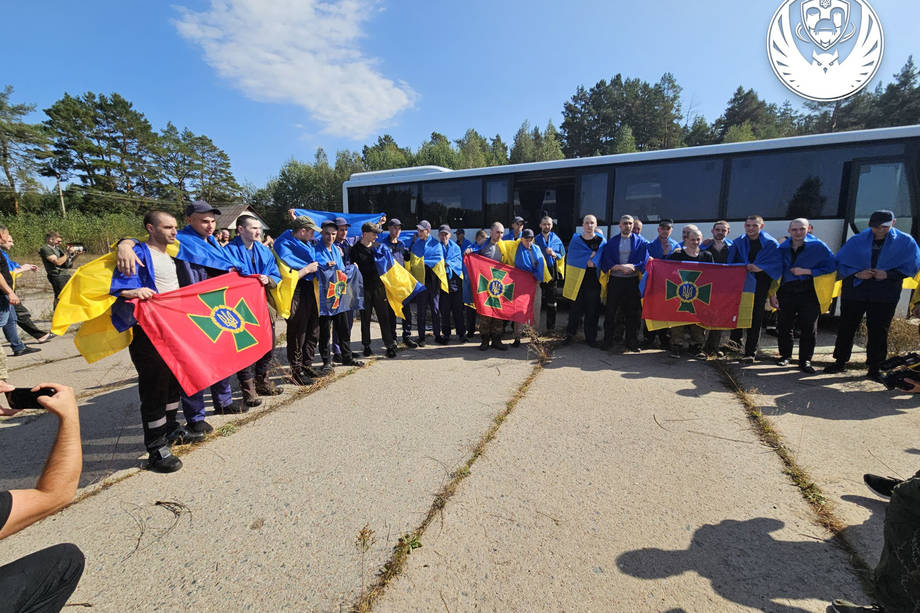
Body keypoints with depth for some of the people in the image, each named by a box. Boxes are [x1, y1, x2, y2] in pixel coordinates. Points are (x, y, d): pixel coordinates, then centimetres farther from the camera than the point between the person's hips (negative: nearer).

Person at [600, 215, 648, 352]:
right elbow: (606, 262, -3)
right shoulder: (612, 242, 6)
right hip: (615, 281, 0)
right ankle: (608, 340, 14)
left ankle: (632, 343, 14)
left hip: (632, 281, 0)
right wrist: (621, 267, -17)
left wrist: (630, 266, -17)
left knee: (632, 313, 4)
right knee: (610, 312, 3)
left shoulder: (640, 241, 6)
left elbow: (644, 262, -3)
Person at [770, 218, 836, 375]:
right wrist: (773, 294, 7)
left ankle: (805, 361, 12)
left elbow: (832, 266, -4)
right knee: (784, 326, 8)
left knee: (809, 328, 2)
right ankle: (785, 355, 24)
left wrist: (807, 271, -14)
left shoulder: (818, 246, -3)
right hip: (786, 292, 3)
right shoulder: (783, 248, 7)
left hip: (808, 293, -3)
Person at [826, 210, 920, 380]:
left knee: (878, 330, 2)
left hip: (885, 294, -1)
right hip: (855, 291, 1)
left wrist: (888, 274, -12)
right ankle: (840, 362, 16)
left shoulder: (905, 242, 6)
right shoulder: (857, 241, 6)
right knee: (846, 327, 5)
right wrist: (857, 273, -12)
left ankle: (874, 367, 12)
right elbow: (840, 263, 6)